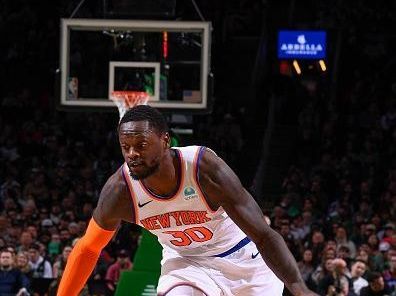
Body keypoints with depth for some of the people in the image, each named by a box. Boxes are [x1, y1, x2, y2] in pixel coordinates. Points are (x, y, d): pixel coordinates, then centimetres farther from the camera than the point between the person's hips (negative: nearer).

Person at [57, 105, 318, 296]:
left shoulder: (205, 169, -34)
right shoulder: (119, 191, -25)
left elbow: (264, 235, -34)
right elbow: (88, 248, -5)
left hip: (243, 258, -1)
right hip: (185, 262, 1)